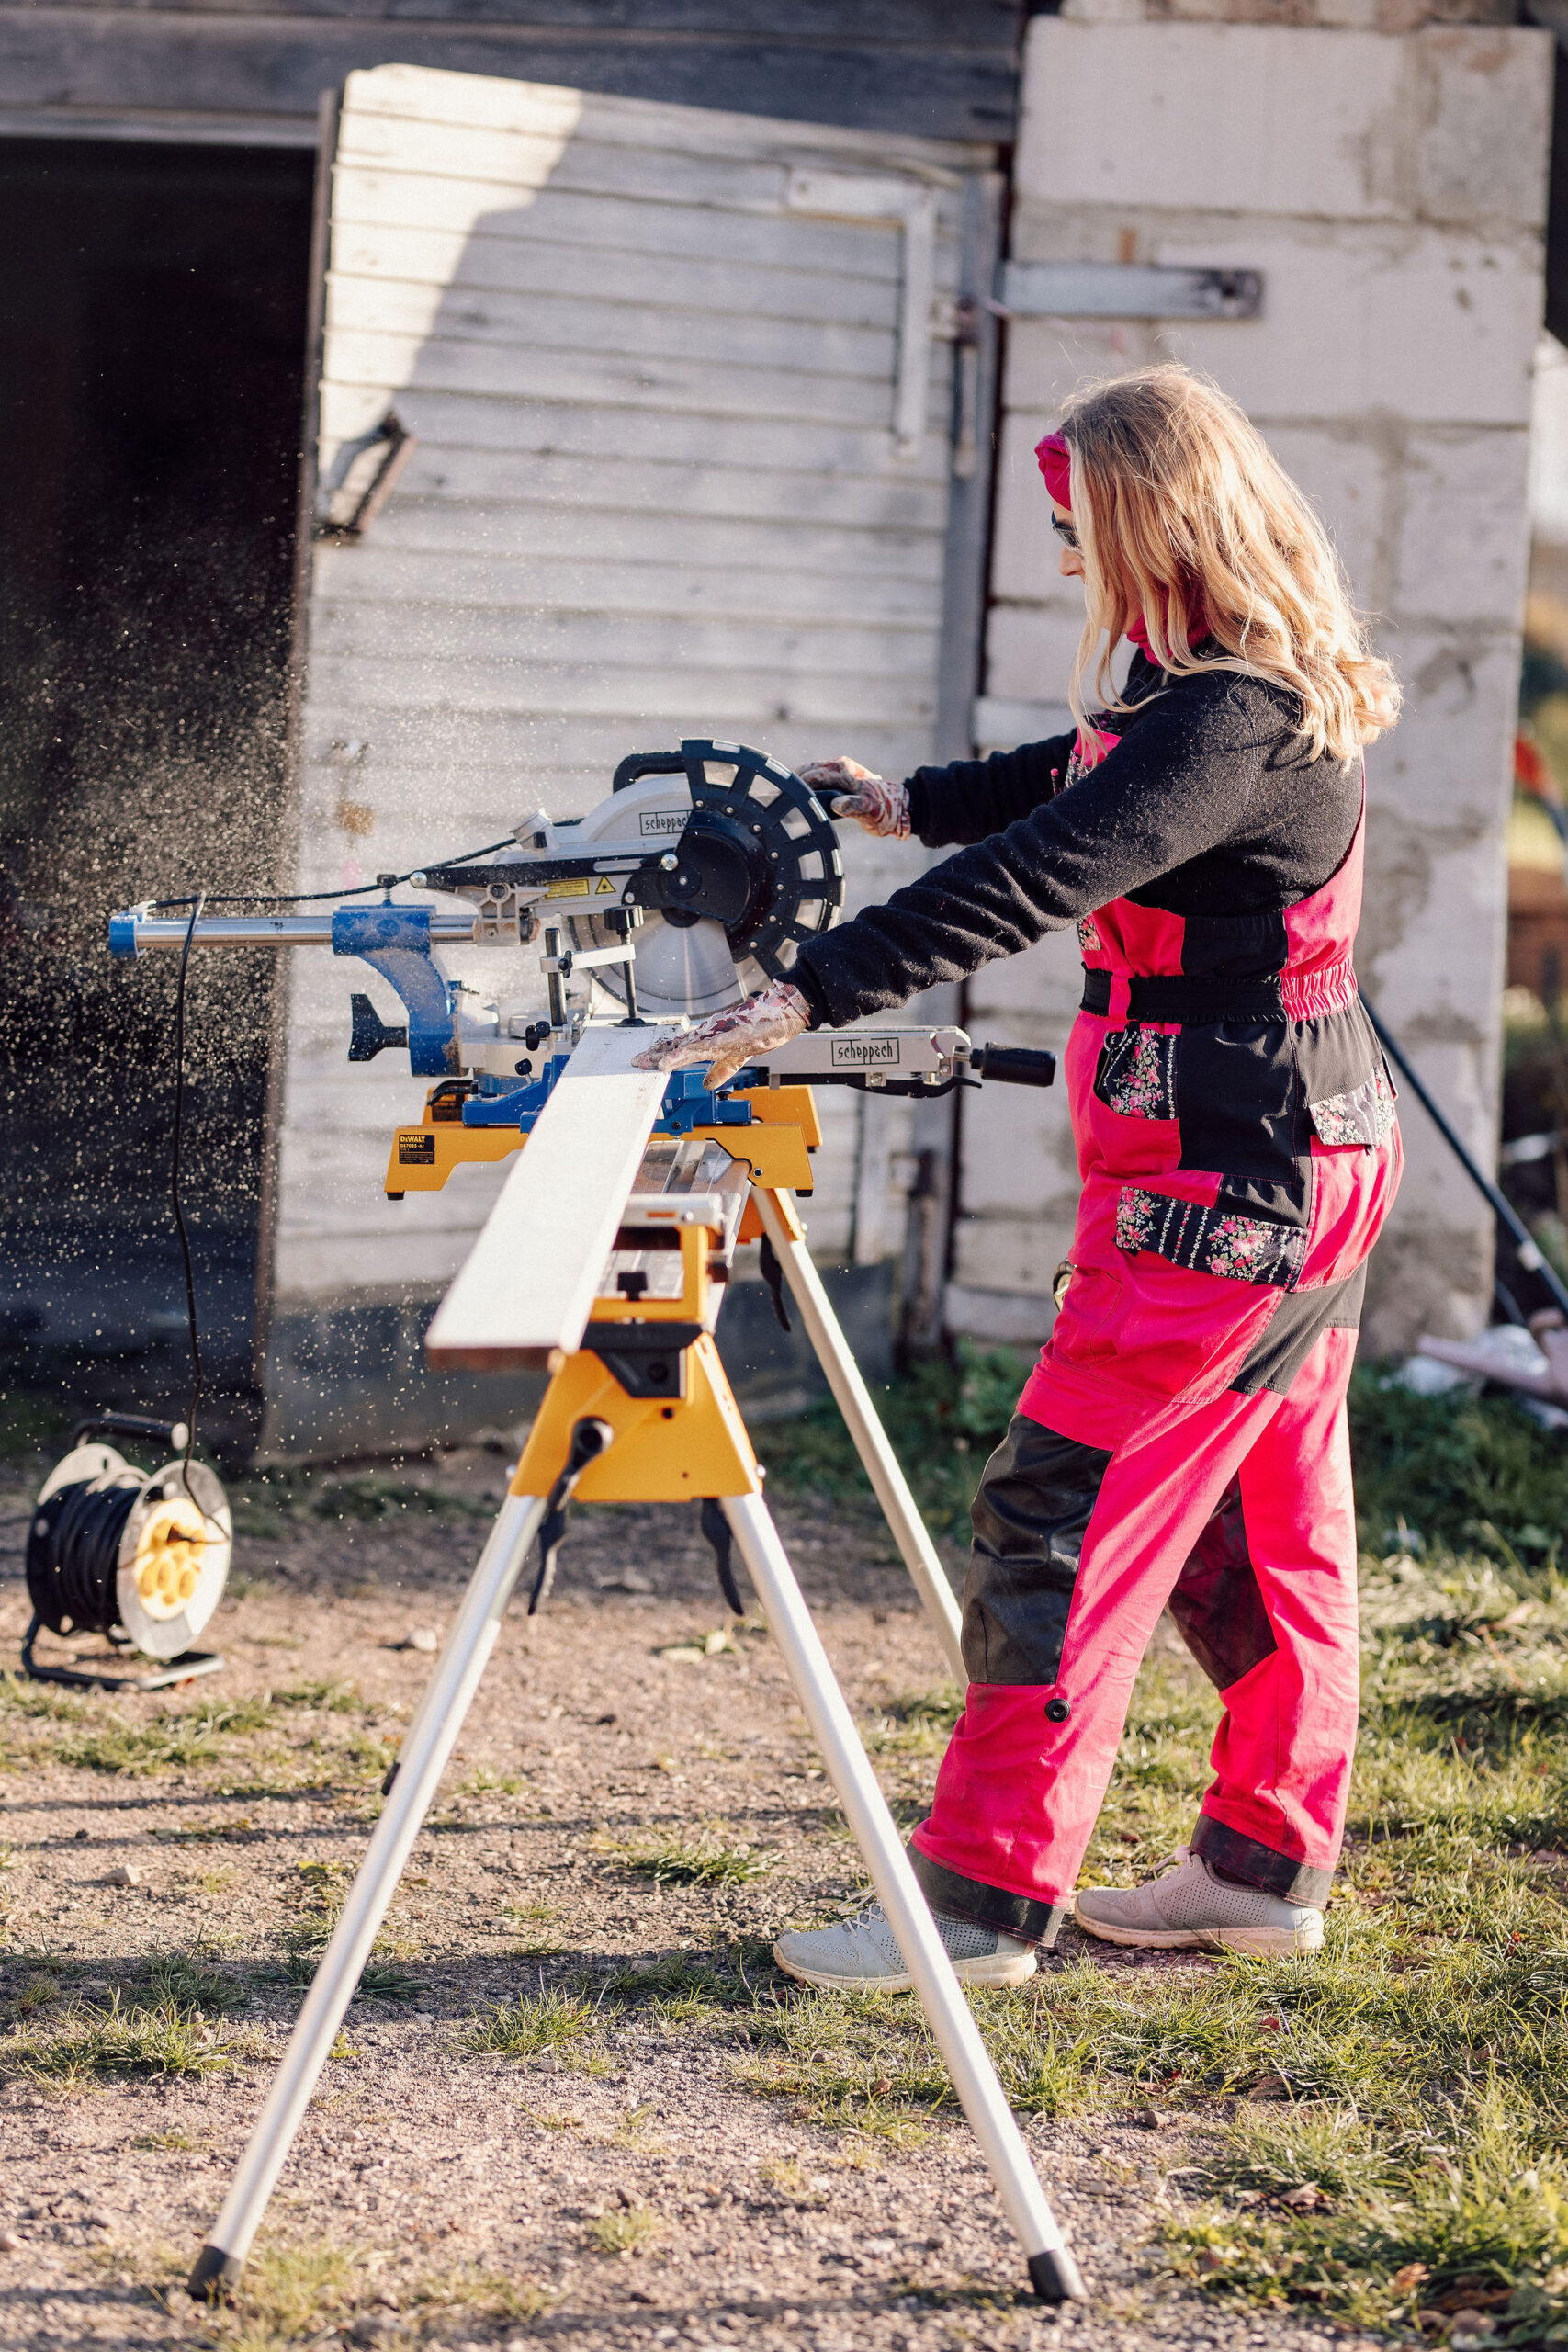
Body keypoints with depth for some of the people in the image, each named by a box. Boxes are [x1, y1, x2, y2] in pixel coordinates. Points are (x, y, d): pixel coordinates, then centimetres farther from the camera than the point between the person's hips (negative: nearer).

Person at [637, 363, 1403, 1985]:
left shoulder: (1232, 723, -22)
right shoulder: (1266, 693, 10)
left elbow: (1033, 880, -33)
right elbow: (1079, 780, 29)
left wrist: (810, 996, -37)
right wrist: (912, 803, 34)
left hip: (1220, 1184, -11)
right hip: (1304, 1160, 11)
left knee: (1060, 1516, -8)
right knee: (1266, 1524, 15)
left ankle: (984, 1896, -6)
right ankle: (1266, 1863, 24)